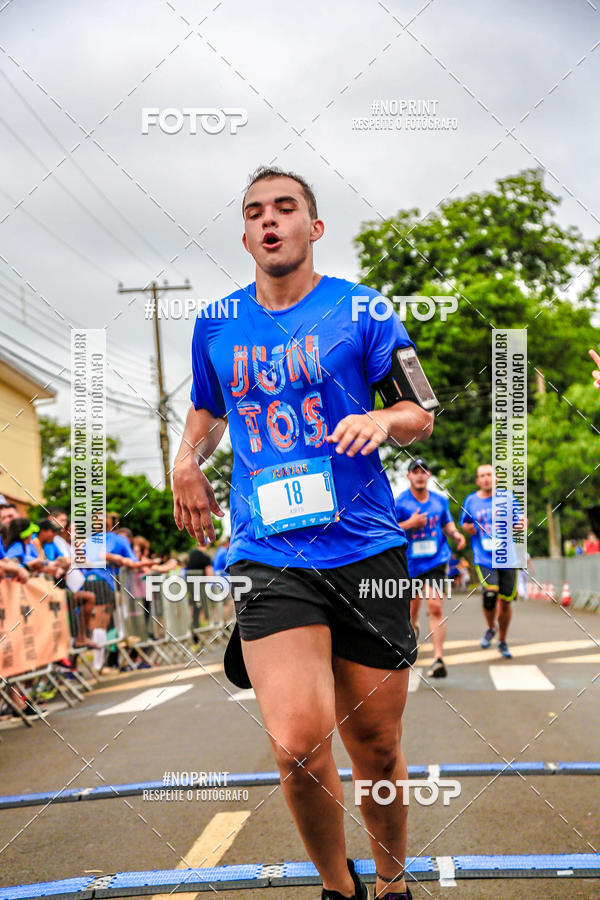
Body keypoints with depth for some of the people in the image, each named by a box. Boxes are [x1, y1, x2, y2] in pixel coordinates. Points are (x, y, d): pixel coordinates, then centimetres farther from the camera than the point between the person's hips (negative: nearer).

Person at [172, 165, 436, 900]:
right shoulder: (216, 326, 12)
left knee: (375, 747, 6)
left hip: (365, 548, 0)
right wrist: (189, 459, 9)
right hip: (267, 557, 1)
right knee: (299, 745, -17)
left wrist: (384, 420, -15)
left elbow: (420, 415, 7)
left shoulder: (360, 310, 4)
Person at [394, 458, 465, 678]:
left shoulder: (440, 501, 7)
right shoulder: (400, 502, -4)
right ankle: (412, 628, 52)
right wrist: (410, 524, -20)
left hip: (436, 560, 0)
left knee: (435, 607, -14)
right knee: (413, 604, 14)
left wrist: (455, 534, 0)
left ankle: (438, 658, -20)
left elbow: (447, 522, 21)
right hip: (410, 562, 0)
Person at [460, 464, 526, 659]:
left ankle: (502, 641, 28)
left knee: (505, 602, 6)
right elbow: (464, 524, 20)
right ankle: (490, 628, 8)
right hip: (484, 558, -1)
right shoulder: (471, 501, 6)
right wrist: (470, 528, -2)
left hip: (507, 557, 1)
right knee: (490, 595, -22)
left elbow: (521, 520, 0)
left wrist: (522, 525, -23)